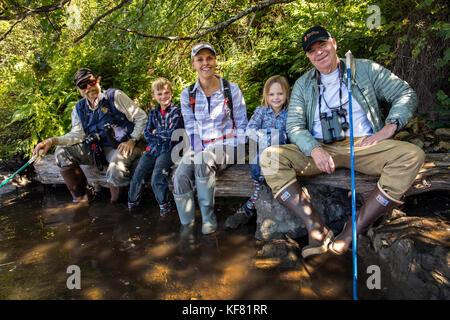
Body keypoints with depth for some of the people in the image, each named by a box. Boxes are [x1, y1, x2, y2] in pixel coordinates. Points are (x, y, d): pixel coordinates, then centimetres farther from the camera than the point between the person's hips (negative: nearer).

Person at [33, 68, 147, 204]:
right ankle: (80, 197, 2)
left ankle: (115, 204, -3)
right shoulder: (79, 108, 12)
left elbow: (141, 117, -4)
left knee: (115, 172, -36)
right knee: (62, 152, -7)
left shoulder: (115, 96, -4)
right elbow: (77, 135, 4)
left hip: (123, 146, -6)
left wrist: (132, 141, -13)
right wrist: (52, 141, -12)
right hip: (98, 148, 6)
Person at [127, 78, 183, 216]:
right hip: (152, 149, 5)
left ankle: (164, 205, -3)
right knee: (137, 177, -6)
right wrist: (164, 135, -5)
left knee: (157, 177, -23)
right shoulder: (153, 113, 16)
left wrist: (156, 132, 1)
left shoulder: (176, 111, 0)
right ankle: (132, 203, 15)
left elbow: (172, 133, -11)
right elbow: (147, 135, 7)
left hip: (167, 150, -5)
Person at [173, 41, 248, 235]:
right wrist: (199, 152, -13)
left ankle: (208, 219, -19)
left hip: (227, 146, -3)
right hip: (200, 146, 3)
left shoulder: (232, 90, -1)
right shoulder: (187, 95, 6)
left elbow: (242, 127, 0)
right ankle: (187, 226, -8)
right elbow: (191, 130, 5)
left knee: (203, 161, -35)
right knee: (180, 176, -26)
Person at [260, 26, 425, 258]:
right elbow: (294, 125, 3)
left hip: (363, 145, 0)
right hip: (319, 148, 1)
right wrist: (315, 150, -18)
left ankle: (352, 230, -30)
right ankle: (317, 229, -31)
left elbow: (405, 94, 11)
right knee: (269, 157, -23)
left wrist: (389, 128, -8)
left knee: (412, 155, -29)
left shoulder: (365, 69, 12)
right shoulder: (303, 85, 14)